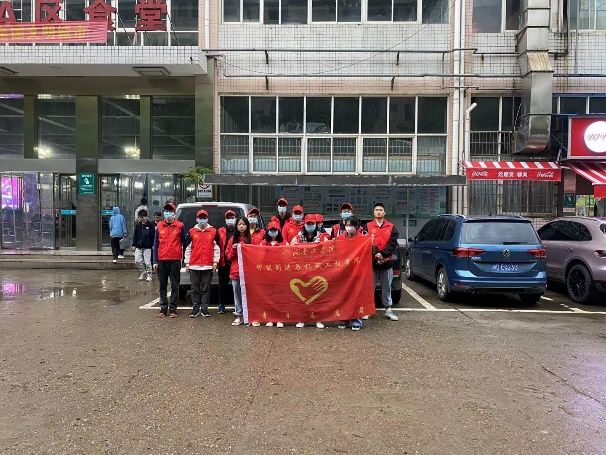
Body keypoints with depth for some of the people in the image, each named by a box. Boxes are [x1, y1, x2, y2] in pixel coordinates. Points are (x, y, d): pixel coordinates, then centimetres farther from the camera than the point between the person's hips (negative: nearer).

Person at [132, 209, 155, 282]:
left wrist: (153, 245, -7)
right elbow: (135, 235, 13)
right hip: (138, 247, 5)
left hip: (147, 247, -5)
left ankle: (149, 275, 14)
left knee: (147, 262, -2)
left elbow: (153, 236, -4)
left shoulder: (150, 225, -6)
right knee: (137, 261, 1)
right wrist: (134, 245, 9)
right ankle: (143, 273, 20)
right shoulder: (137, 225, 7)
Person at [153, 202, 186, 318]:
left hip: (175, 260, -2)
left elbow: (184, 242, 5)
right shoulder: (159, 226, 7)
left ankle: (173, 309, 11)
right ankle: (163, 308, 17)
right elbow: (156, 243, 8)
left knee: (175, 286, 3)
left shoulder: (180, 226, 0)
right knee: (162, 286, 8)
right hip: (162, 260, 3)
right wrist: (155, 261, 2)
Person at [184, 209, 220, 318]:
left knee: (206, 288, 4)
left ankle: (204, 308, 11)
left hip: (208, 265, -1)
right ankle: (196, 308, 14)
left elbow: (217, 248, 5)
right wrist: (187, 263, 5)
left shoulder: (213, 232, 5)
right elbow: (188, 248, 8)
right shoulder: (191, 232, 7)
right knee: (195, 288, 6)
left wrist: (215, 262, 0)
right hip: (194, 265, 1)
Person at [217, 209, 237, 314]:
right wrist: (217, 260, -3)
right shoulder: (220, 231, 9)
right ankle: (221, 305, 18)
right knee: (223, 284, 7)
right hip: (224, 262, 1)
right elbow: (217, 246, 5)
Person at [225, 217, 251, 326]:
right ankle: (239, 315, 13)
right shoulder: (232, 240, 10)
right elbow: (228, 256, 10)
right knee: (237, 293, 6)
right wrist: (233, 249, -7)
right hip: (235, 271, 3)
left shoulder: (252, 239, 3)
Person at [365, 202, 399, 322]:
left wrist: (383, 254, -15)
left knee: (386, 287, 9)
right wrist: (375, 254, -17)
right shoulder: (368, 226, 5)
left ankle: (388, 309, 16)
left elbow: (393, 243, -2)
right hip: (372, 261, -1)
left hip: (387, 261, 1)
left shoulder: (391, 227, 8)